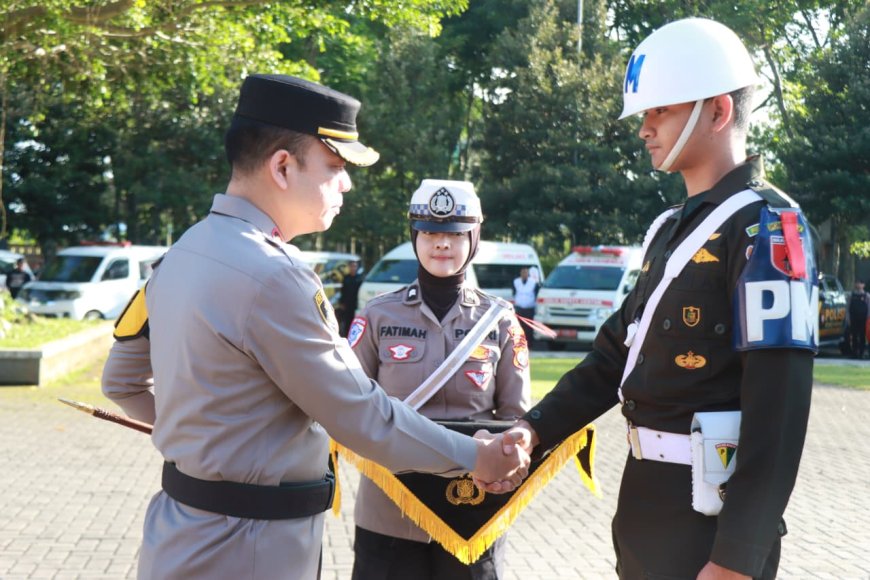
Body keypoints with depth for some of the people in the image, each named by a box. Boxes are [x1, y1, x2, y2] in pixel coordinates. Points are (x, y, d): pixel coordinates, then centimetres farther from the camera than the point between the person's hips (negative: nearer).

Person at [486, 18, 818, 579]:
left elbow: (778, 411, -21)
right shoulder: (672, 227, 13)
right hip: (649, 495, 8)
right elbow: (617, 353, 14)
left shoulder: (766, 226, -14)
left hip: (713, 511, -8)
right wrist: (535, 429, -1)